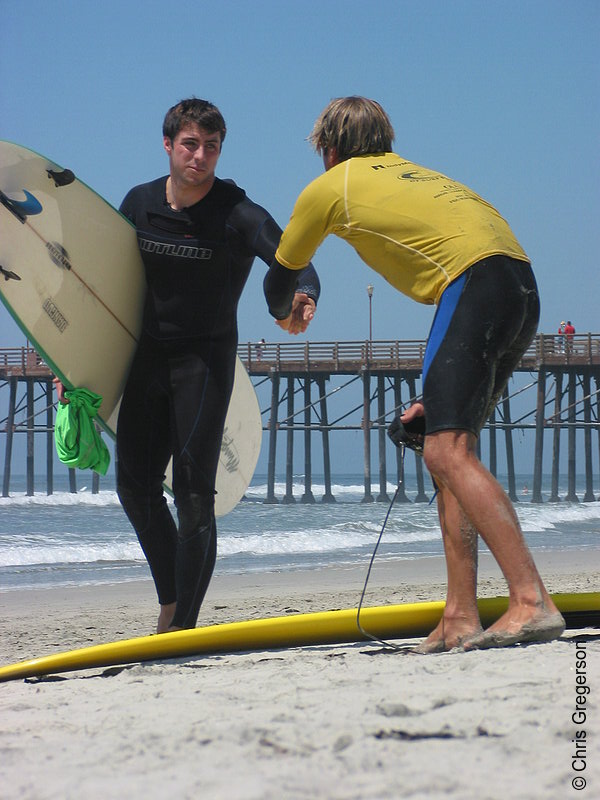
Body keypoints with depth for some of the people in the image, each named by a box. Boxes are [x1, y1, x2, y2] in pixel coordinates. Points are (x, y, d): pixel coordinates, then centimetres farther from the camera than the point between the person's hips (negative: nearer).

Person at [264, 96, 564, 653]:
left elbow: (280, 276, 30)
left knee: (448, 453, -15)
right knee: (451, 449, 12)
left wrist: (285, 314, 55)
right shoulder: (411, 173, 34)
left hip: (475, 283, -8)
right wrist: (441, 394, 33)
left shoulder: (327, 188, 15)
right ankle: (460, 618, 8)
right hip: (522, 288, 8)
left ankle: (532, 602, -27)